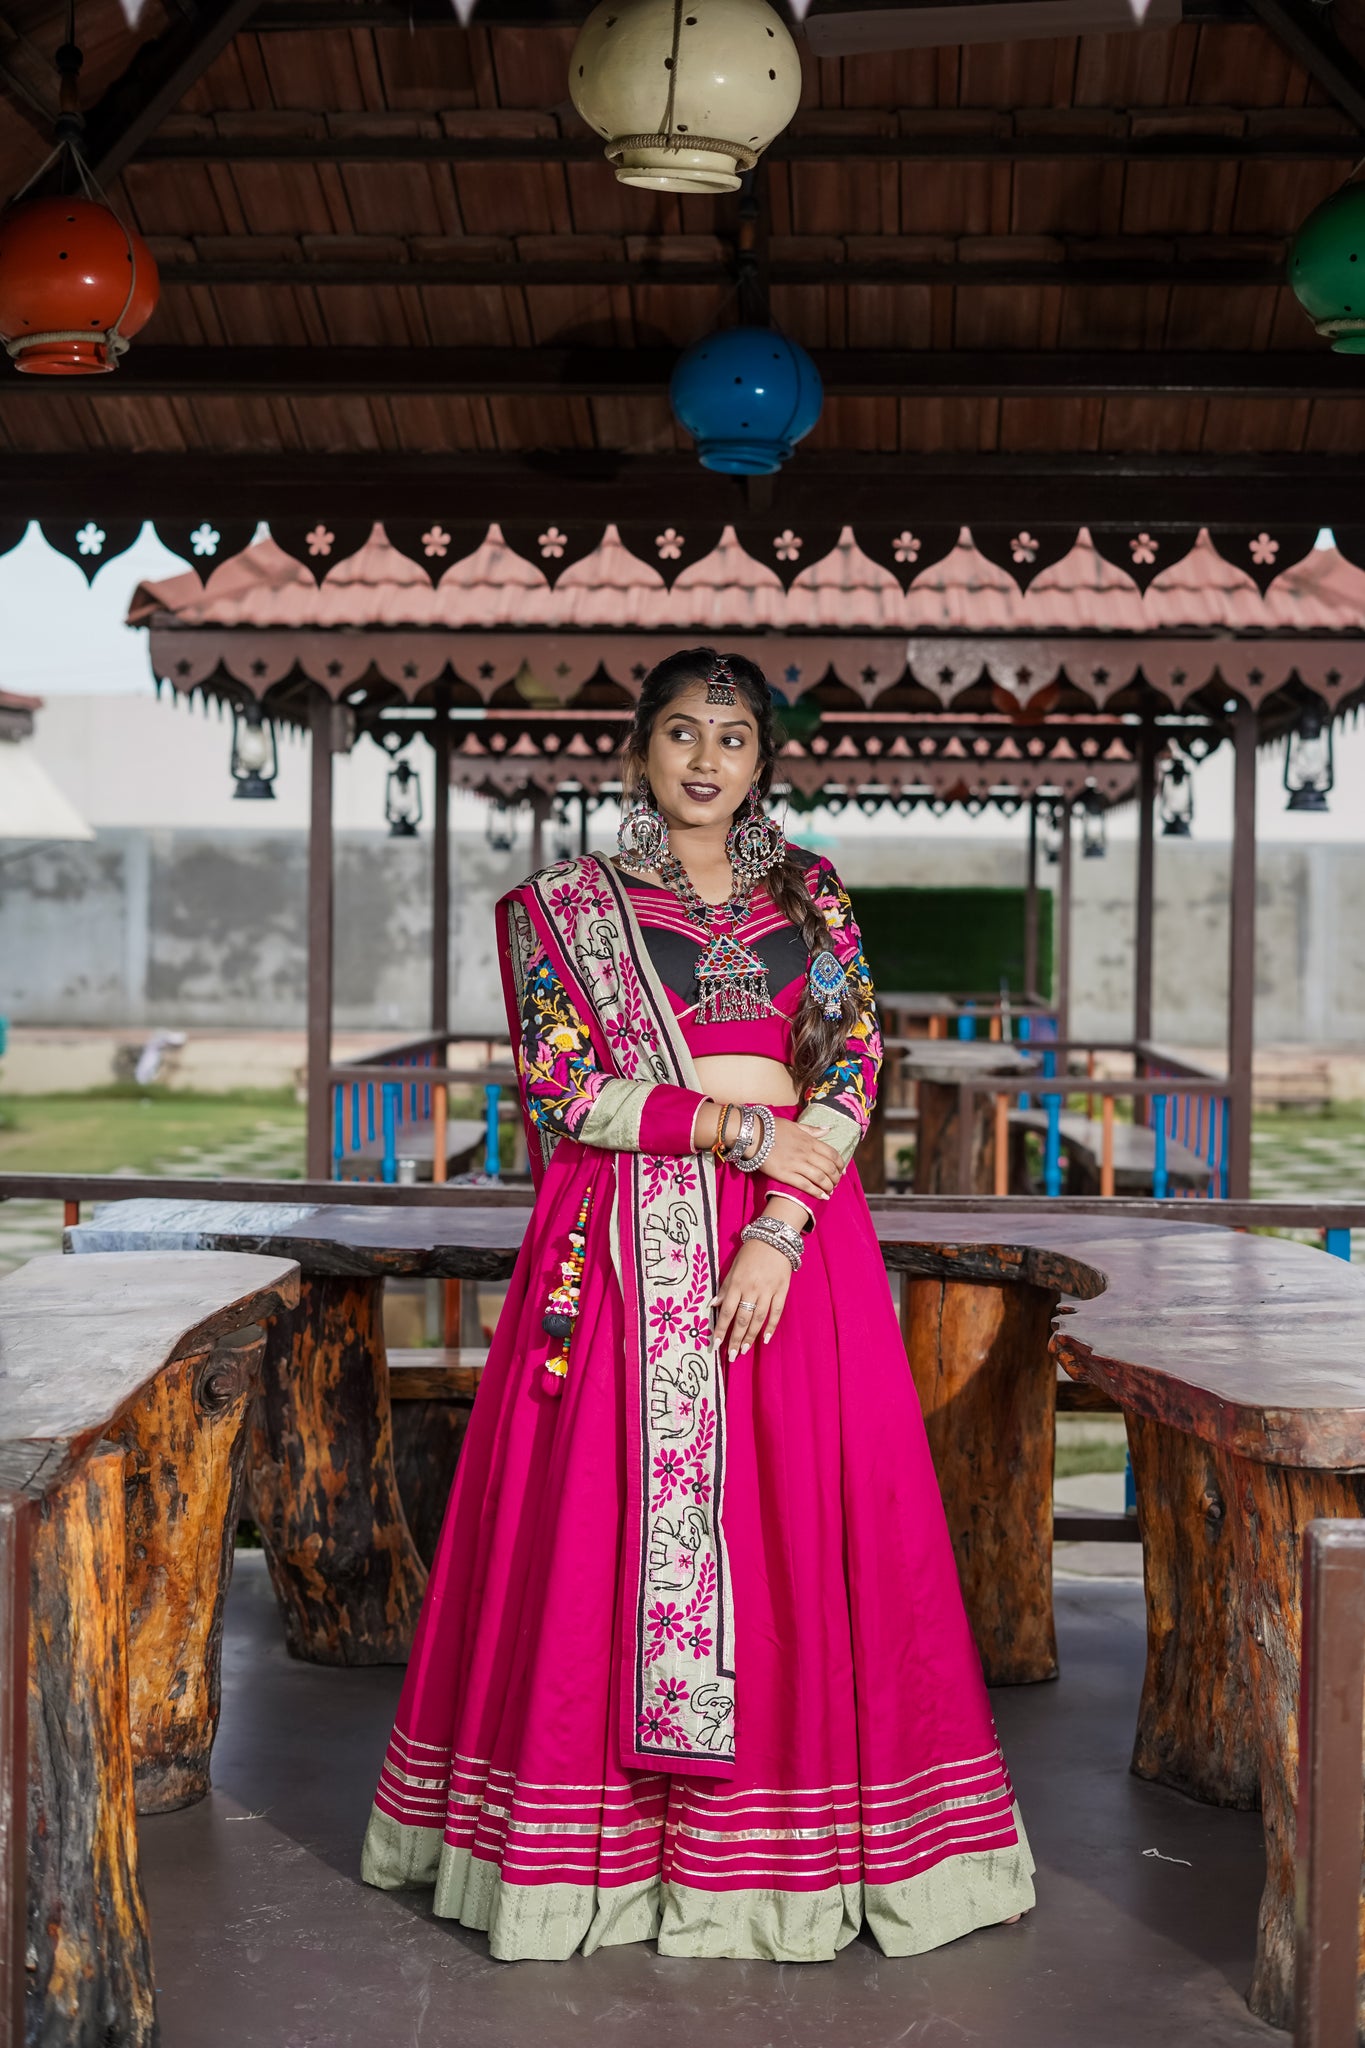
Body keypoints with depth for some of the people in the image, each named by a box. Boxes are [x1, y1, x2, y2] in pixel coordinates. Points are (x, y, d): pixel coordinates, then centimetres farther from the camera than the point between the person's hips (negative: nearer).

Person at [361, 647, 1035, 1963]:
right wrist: (738, 1124, -11)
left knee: (804, 1520, -1)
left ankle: (792, 1838, 10)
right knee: (608, 1509, -3)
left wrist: (780, 1232, -12)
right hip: (625, 1243, -2)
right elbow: (556, 1090, -3)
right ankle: (595, 1837, 11)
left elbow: (855, 1066, 1)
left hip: (793, 1238, 2)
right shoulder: (566, 905, 6)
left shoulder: (809, 895, 11)